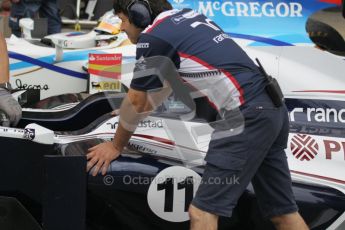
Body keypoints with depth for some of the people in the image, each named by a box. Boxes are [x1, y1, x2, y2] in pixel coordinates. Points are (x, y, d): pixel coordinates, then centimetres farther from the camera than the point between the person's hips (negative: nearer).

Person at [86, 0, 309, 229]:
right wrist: (134, 111, 49)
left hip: (247, 115, -9)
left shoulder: (152, 37, -4)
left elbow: (135, 102, 6)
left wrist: (116, 145, 22)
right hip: (272, 110, 9)